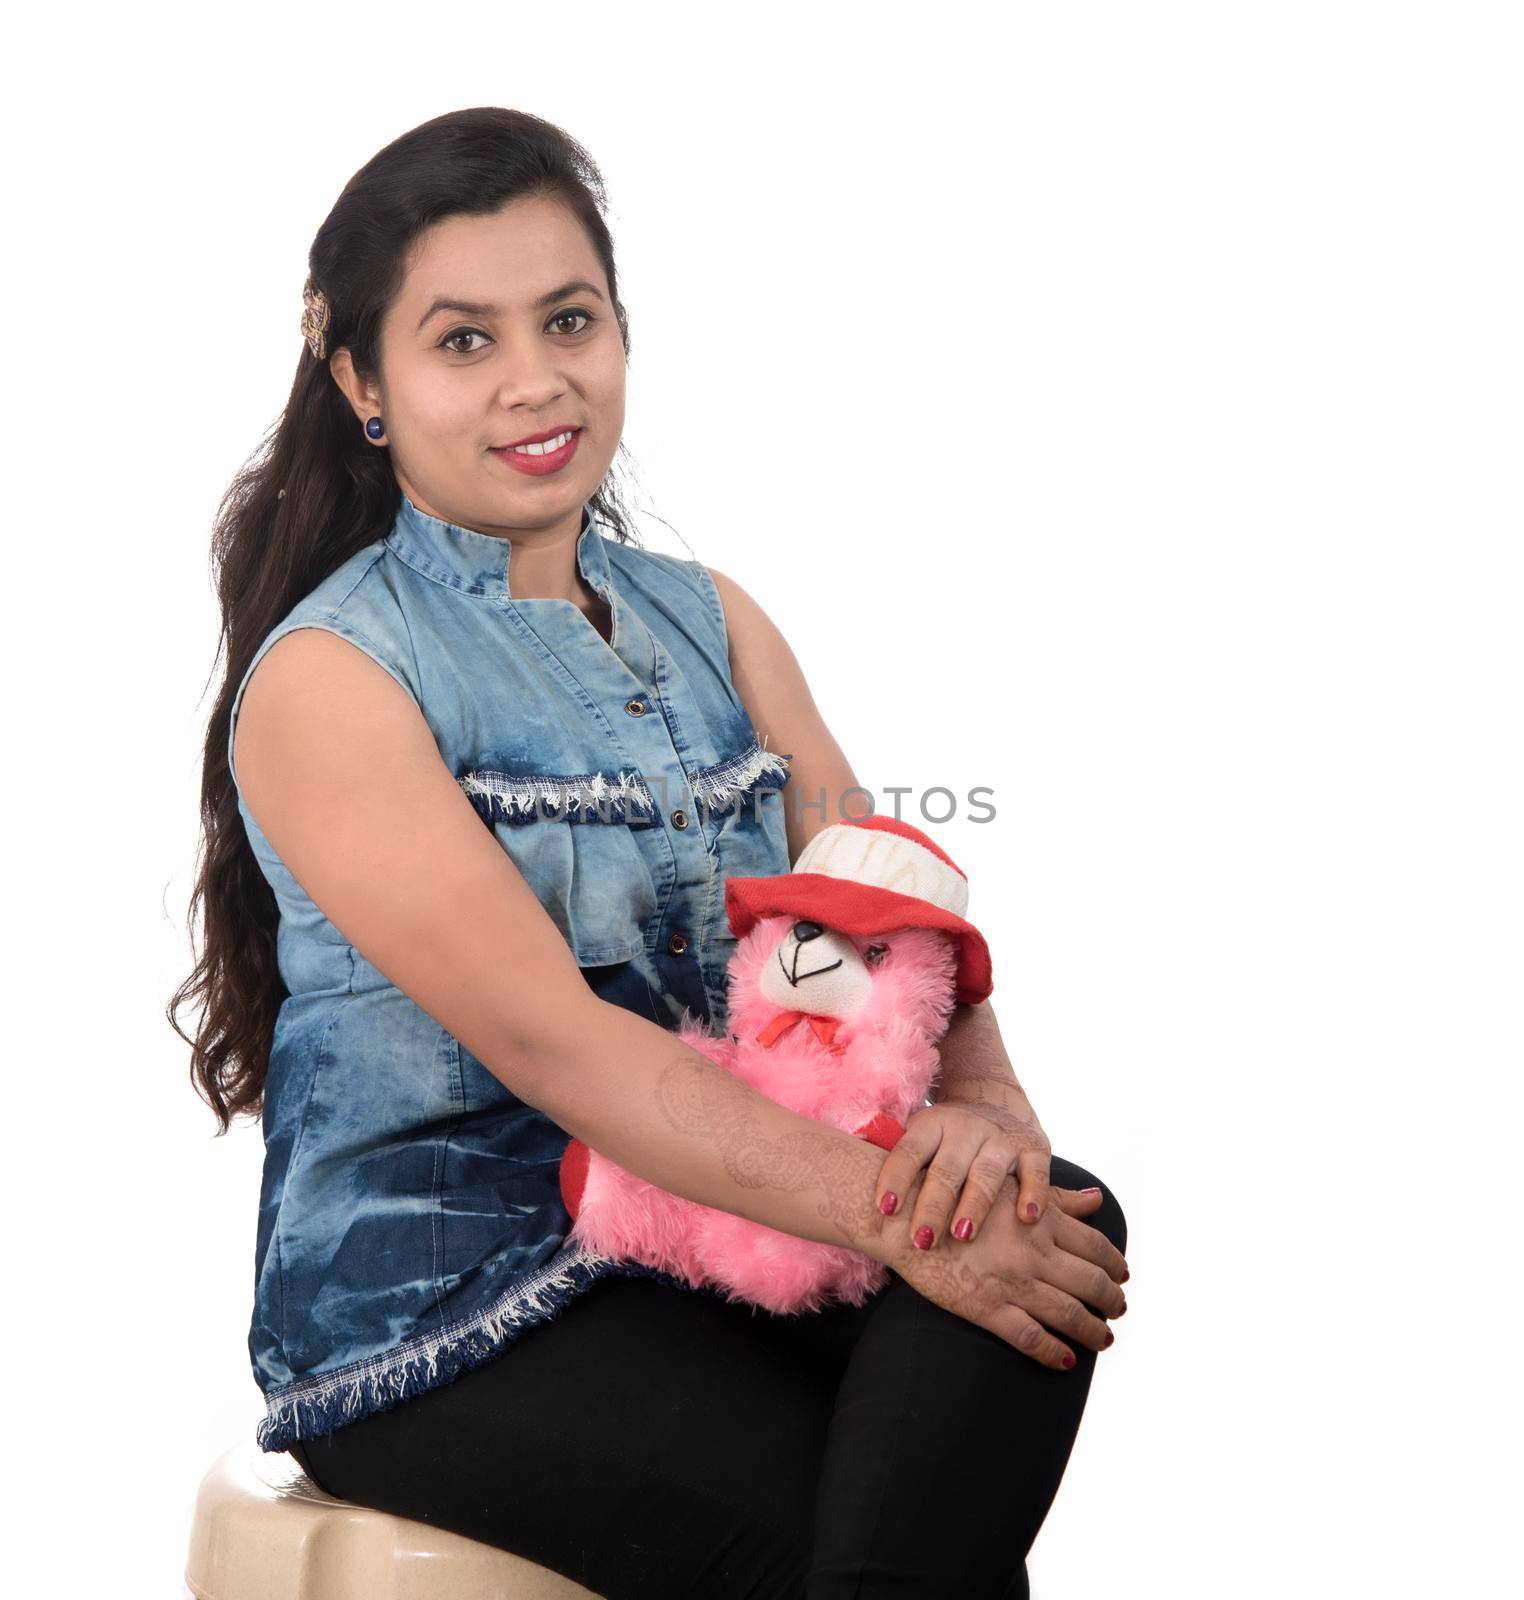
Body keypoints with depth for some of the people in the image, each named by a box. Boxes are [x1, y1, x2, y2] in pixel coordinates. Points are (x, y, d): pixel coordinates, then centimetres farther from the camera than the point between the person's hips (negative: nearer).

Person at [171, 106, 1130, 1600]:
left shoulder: (710, 621, 13)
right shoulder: (326, 678, -8)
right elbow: (548, 1035, -18)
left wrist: (980, 1101, -17)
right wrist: (891, 1211, -27)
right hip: (436, 1312, -5)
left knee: (1058, 1216, -22)